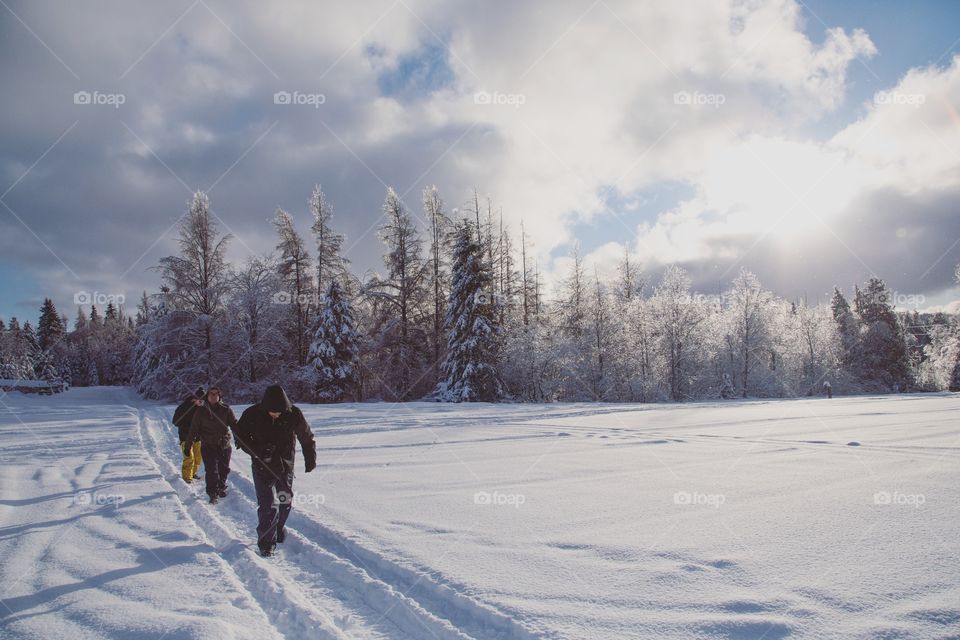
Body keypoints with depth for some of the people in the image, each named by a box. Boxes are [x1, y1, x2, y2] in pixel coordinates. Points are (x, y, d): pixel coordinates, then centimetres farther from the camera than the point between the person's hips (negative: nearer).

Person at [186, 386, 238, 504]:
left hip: (224, 445, 2)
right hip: (208, 446, -2)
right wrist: (188, 444, 4)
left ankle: (221, 488, 34)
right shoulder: (201, 411, 2)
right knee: (212, 470, -10)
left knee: (224, 469, 12)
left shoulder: (226, 409, 2)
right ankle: (213, 494, -3)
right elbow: (194, 428, 5)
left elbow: (234, 424, 1)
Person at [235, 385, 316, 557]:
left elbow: (307, 437, 0)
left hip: (286, 466, 2)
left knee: (285, 501, 15)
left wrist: (310, 458, -2)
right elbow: (240, 437, -6)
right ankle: (266, 543, 6)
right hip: (263, 466, -2)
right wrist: (257, 450, -23)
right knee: (268, 505, -8)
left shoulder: (294, 414, -14)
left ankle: (278, 529, 42)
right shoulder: (252, 415, -17)